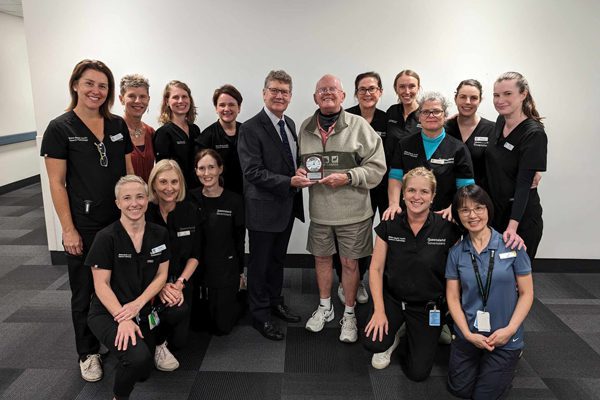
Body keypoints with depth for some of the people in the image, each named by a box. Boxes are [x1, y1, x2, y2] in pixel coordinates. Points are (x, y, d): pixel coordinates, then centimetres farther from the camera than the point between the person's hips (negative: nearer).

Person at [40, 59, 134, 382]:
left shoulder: (118, 125, 5)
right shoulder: (60, 129, -7)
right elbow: (57, 184, -8)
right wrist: (68, 230, -11)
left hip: (121, 221, 4)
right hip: (84, 227, -3)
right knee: (85, 292, 11)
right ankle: (88, 353, 30)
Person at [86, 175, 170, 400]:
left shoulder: (159, 234, -2)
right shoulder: (106, 237, -15)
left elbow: (161, 275, 0)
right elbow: (101, 285, -14)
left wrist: (138, 304, -15)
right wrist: (122, 319, -25)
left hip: (142, 312, 5)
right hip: (107, 313, -5)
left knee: (143, 373, 14)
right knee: (137, 358, -30)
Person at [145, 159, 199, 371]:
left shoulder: (189, 211, -4)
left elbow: (195, 255, 1)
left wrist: (180, 283, -12)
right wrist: (160, 286, -20)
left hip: (179, 282, 3)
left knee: (179, 341, -1)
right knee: (176, 311, -31)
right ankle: (157, 342, 1)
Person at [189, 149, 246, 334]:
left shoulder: (234, 201, -8)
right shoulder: (191, 198, -3)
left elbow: (240, 240, -1)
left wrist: (240, 272, 3)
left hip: (225, 270, -2)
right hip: (196, 268, 2)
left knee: (221, 326, 5)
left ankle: (240, 302, 34)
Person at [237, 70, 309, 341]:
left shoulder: (290, 124, 9)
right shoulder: (251, 128, -16)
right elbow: (252, 172, -22)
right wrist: (289, 182, -26)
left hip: (287, 205, 7)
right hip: (264, 207, -7)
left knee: (278, 258, 22)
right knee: (260, 263, 8)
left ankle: (275, 302, 40)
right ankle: (260, 315, 24)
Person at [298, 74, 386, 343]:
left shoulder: (359, 125, -8)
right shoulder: (305, 128, 4)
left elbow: (377, 167, -9)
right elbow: (300, 161, 15)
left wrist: (347, 177, -20)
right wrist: (300, 171, -7)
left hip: (352, 211, -3)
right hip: (319, 210, 4)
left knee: (350, 263, 10)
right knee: (321, 258, 17)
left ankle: (349, 315, 30)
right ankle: (324, 308, 39)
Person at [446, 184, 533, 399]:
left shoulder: (511, 245, -10)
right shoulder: (456, 252, -4)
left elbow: (526, 293, -5)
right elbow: (453, 297, -1)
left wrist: (510, 330, -14)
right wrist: (468, 334, -12)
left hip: (505, 338, -2)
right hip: (468, 335, 2)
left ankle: (511, 357, 30)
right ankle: (479, 360, 33)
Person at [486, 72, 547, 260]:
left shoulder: (534, 133, -17)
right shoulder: (500, 121, 3)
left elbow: (524, 182, -23)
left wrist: (513, 225, -31)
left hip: (521, 216, -6)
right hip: (494, 211, 6)